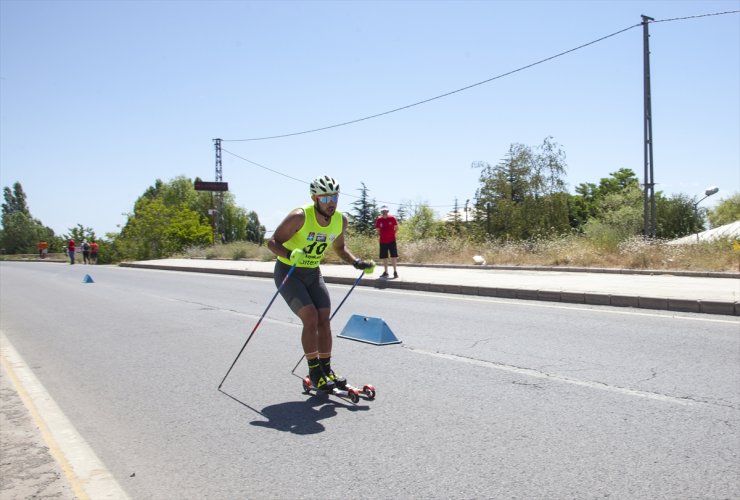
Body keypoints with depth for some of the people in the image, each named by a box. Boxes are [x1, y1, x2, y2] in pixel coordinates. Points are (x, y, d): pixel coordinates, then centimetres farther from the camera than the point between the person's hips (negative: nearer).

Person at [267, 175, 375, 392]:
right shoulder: (299, 217, -25)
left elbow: (339, 247, 12)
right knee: (311, 318, -17)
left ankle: (326, 369, 12)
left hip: (313, 273, 6)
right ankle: (314, 371, -3)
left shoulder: (340, 220, -7)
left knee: (324, 319, -1)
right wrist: (290, 254, -40)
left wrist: (357, 262, -3)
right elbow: (273, 242, -20)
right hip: (288, 272, -5)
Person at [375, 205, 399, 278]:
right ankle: (385, 272, 17)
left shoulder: (392, 218, -6)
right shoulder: (379, 219, -2)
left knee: (394, 256, -2)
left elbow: (396, 227, 6)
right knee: (384, 257, 7)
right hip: (383, 241, 2)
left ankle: (395, 271, 6)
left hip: (392, 240, -2)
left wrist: (392, 234, 2)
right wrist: (380, 235, 1)